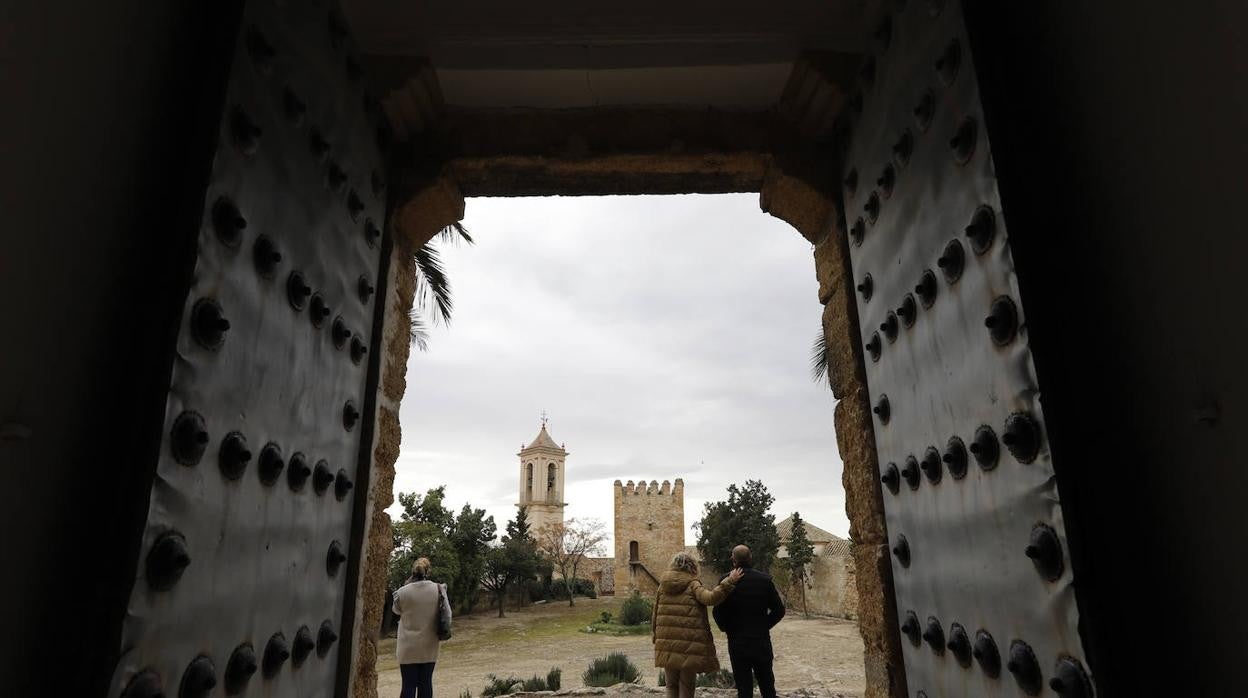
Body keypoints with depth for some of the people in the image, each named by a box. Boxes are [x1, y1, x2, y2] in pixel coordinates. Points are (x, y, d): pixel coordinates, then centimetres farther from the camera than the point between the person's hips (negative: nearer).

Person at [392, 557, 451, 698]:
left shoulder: (403, 592, -11)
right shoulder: (438, 590, -7)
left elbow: (396, 610, 9)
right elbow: (447, 614, 0)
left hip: (408, 647, -2)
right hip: (429, 646, 2)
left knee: (409, 684, 3)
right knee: (426, 682, 11)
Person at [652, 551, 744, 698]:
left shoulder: (663, 585, 10)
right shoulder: (692, 584, -5)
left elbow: (655, 613, 13)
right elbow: (709, 598, -23)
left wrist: (655, 636, 22)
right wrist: (729, 581, -19)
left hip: (667, 643, 4)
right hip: (689, 645, -4)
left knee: (671, 686, 16)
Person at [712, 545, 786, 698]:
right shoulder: (765, 579, -5)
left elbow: (718, 612, -13)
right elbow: (779, 610, -3)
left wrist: (727, 629, 3)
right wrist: (765, 626, 7)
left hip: (737, 641, -2)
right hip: (762, 641, 2)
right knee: (767, 685, 17)